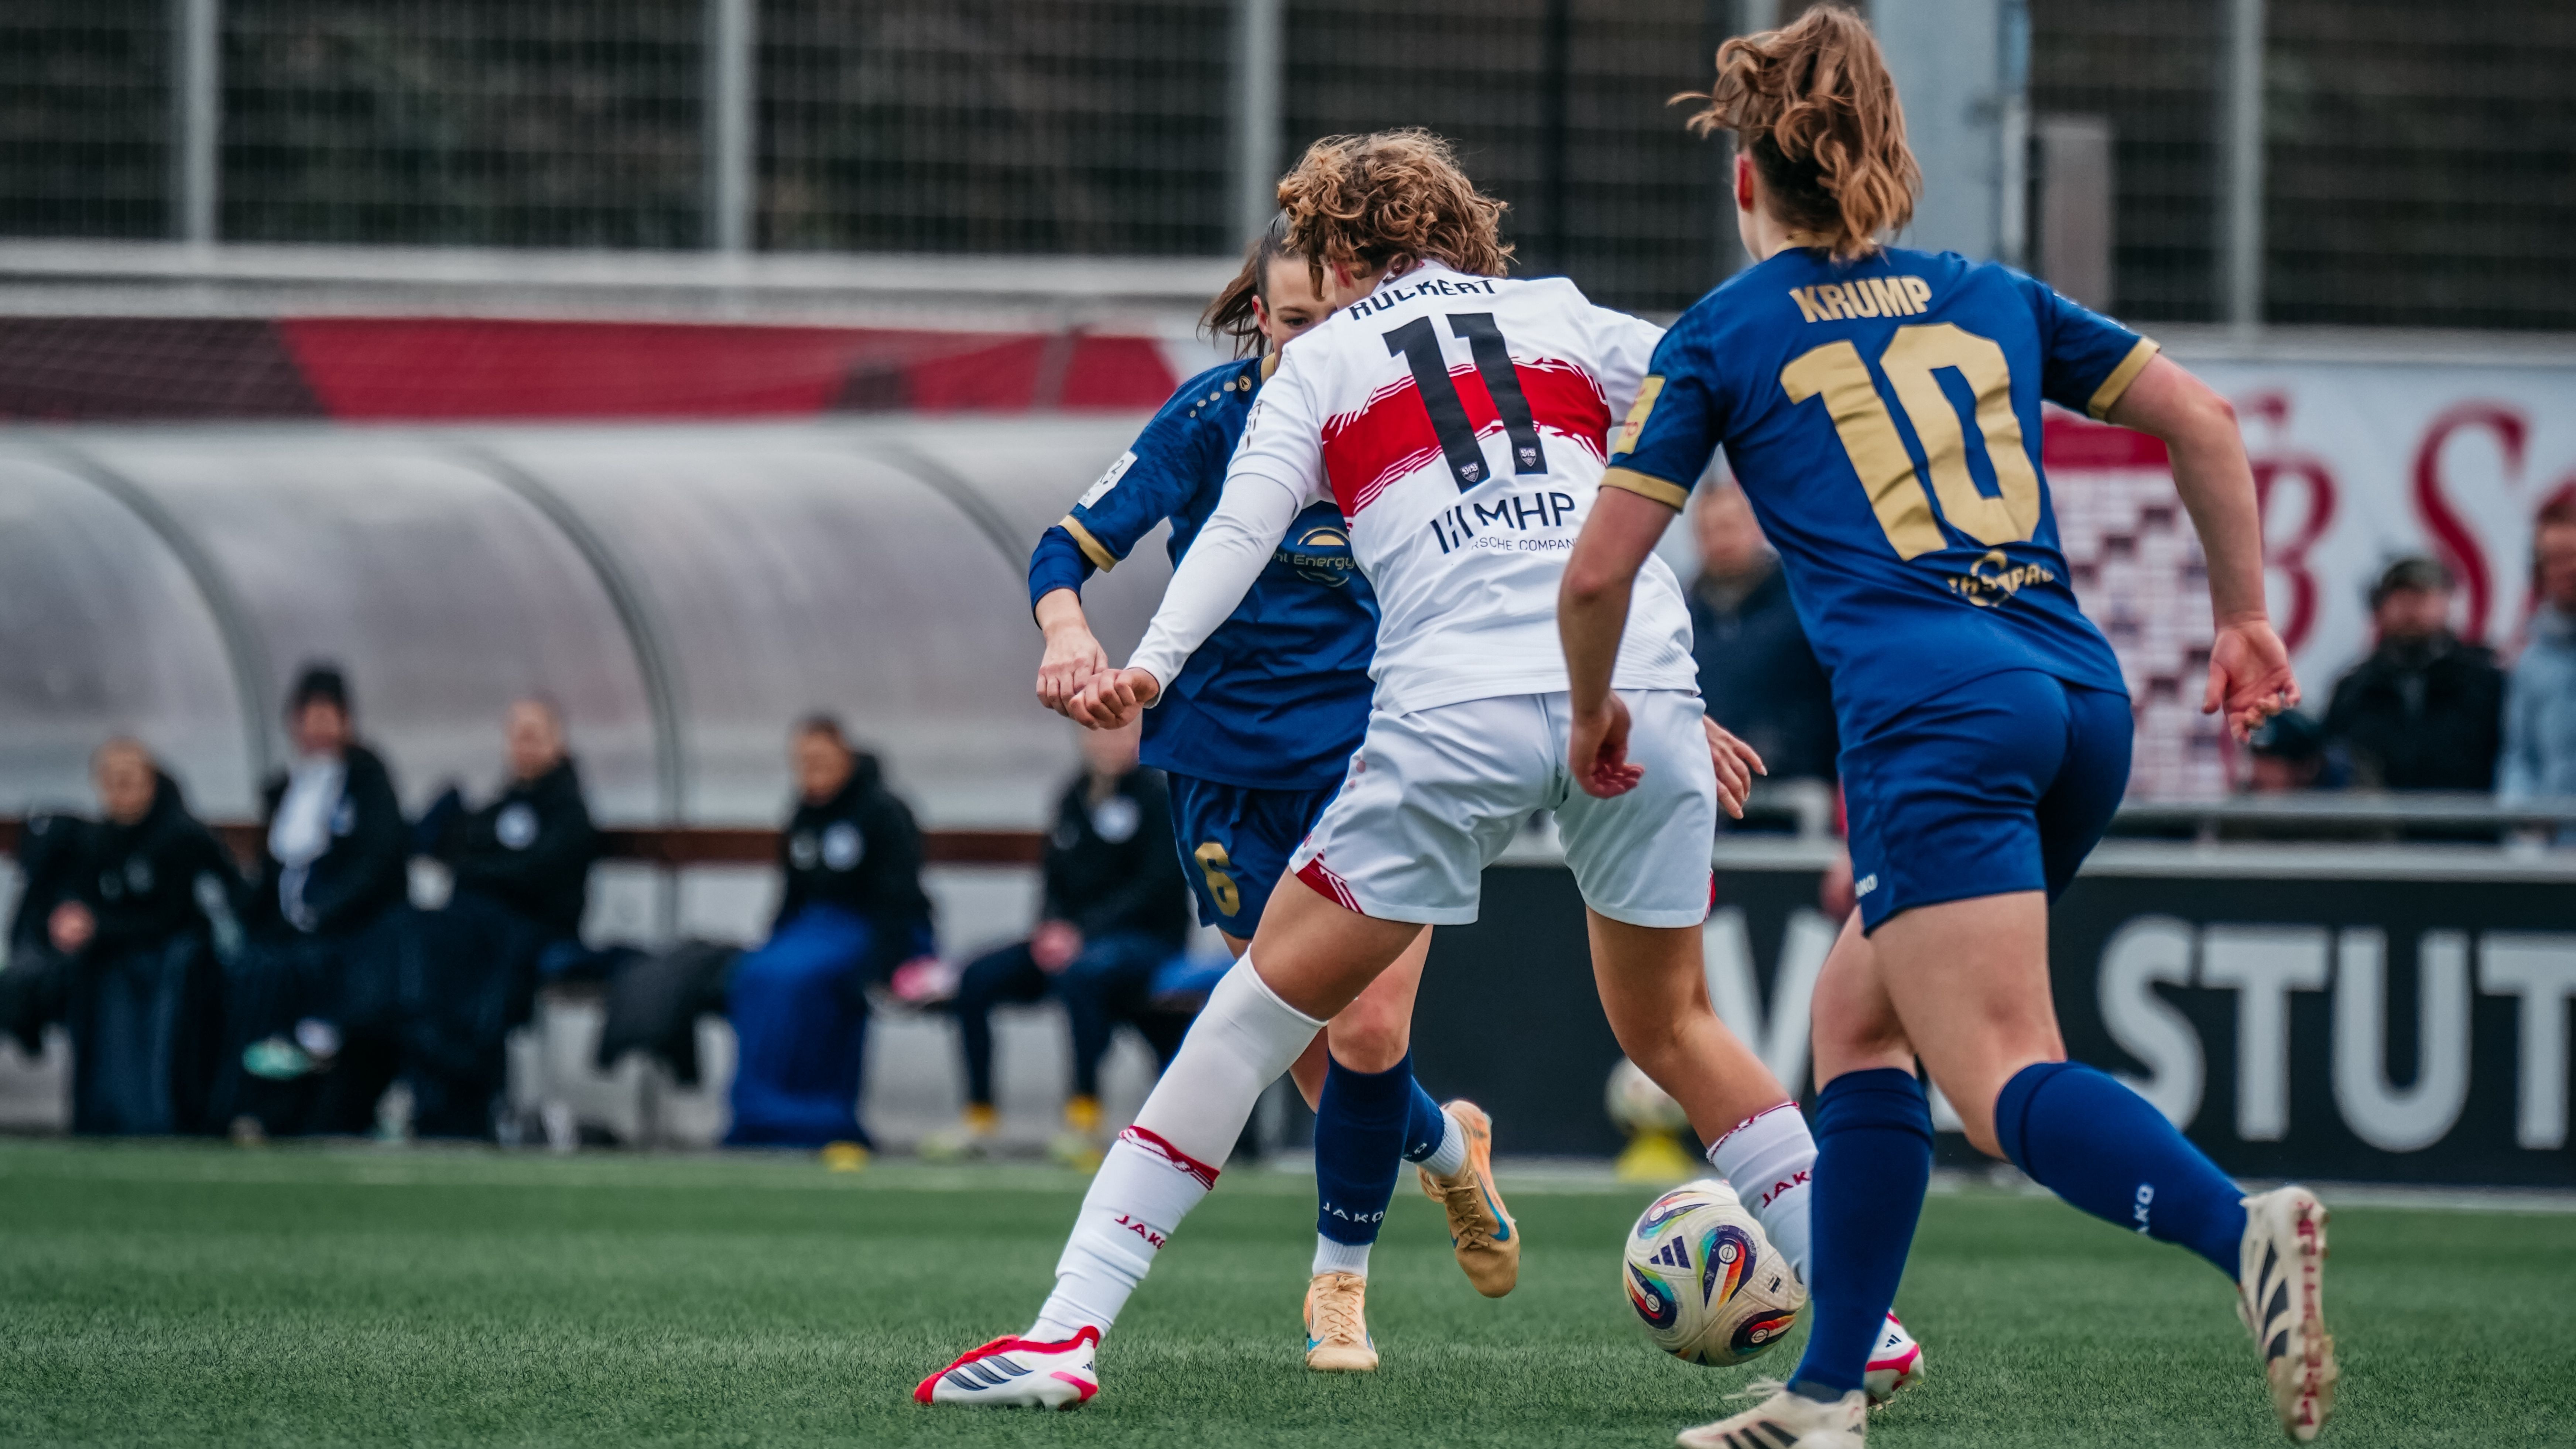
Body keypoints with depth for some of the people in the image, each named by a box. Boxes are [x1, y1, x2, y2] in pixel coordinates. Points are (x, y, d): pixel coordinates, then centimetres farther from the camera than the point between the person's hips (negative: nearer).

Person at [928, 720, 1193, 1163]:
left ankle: (1084, 1122, -34)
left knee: (1081, 972, -39)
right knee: (977, 979, -11)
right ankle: (979, 1121, -5)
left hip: (1150, 940, -7)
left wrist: (1085, 931, -21)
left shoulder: (1154, 797, -8)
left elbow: (1157, 886, -14)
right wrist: (1051, 927, -6)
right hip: (1071, 936, 7)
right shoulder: (1074, 799, 11)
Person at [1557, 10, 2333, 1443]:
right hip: (2082, 697, 6)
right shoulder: (1990, 297, 21)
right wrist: (2246, 616, 23)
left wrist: (1596, 711, 25)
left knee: (2007, 1079, -15)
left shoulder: (1723, 334, 9)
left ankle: (2245, 1229, -43)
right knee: (1858, 1017, 21)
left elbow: (1602, 571, 7)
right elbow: (2202, 419, 17)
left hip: (1930, 714, -6)